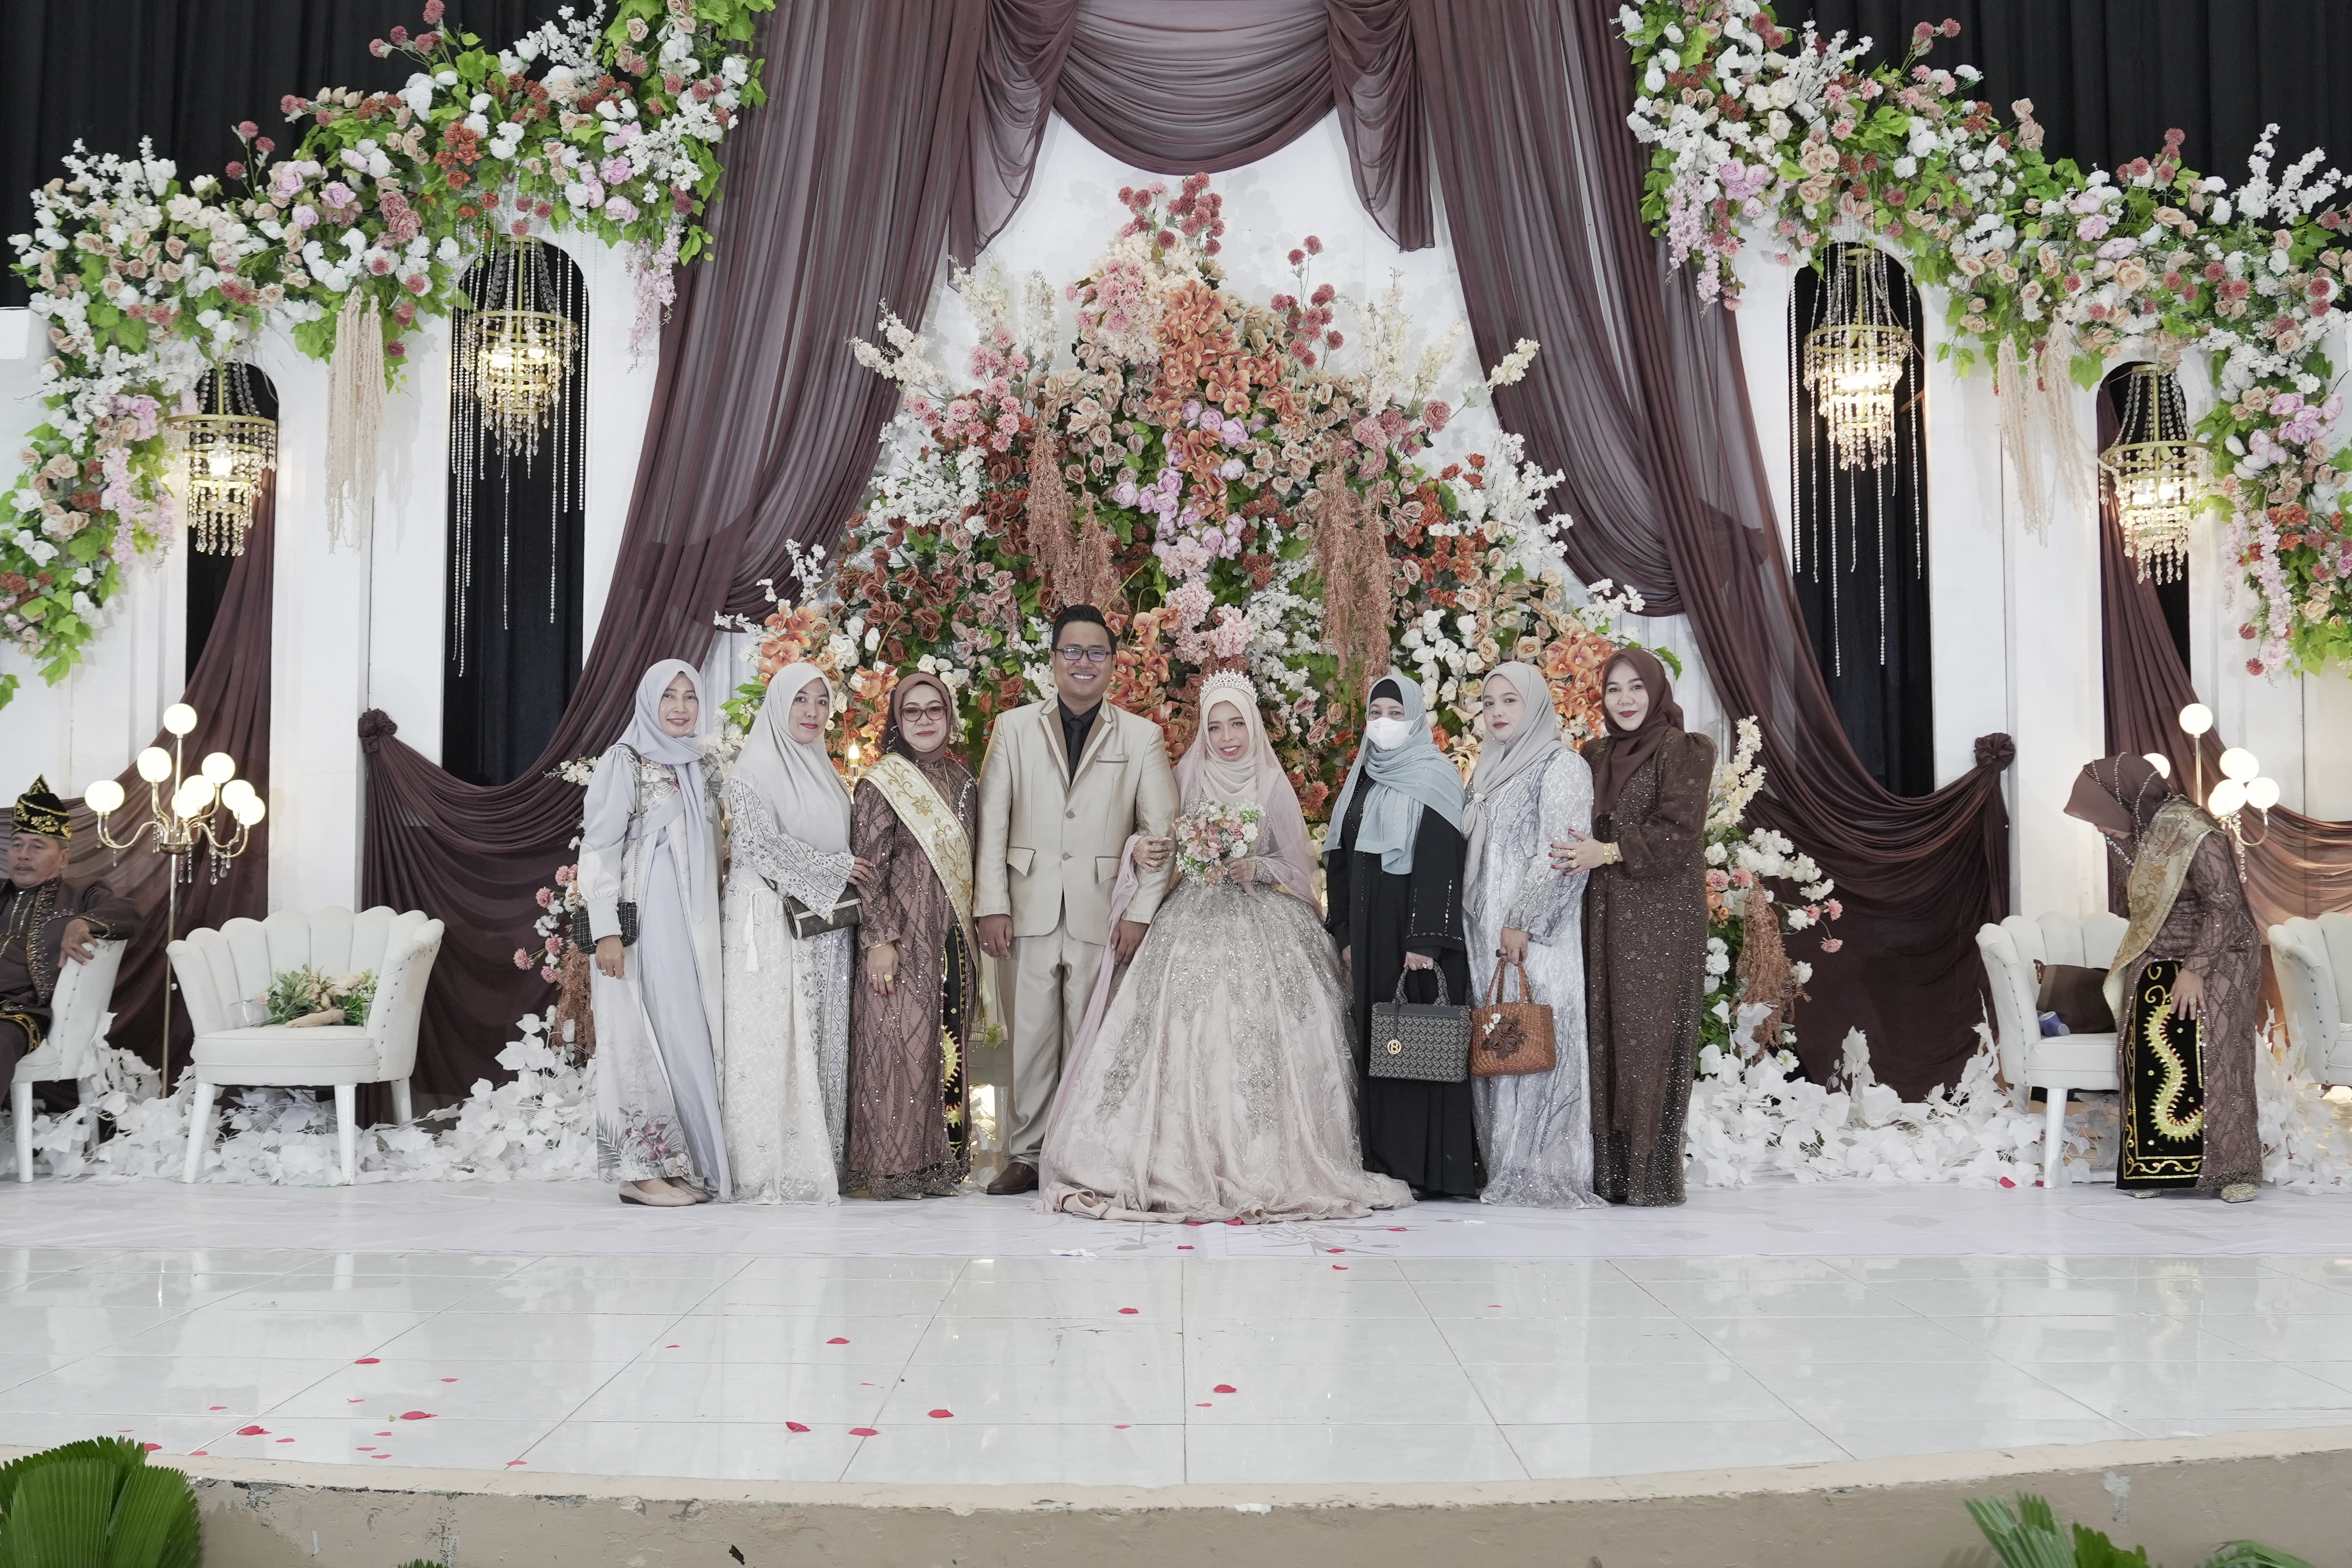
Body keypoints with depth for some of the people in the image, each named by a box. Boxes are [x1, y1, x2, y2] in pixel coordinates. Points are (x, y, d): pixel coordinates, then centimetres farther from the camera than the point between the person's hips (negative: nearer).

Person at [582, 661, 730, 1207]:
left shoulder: (697, 770, 17)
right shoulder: (624, 762, -3)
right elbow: (599, 849, -9)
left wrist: (710, 929, 16)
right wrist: (606, 929, -17)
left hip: (693, 928, 7)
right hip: (641, 924, -7)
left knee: (691, 1035, 5)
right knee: (646, 1037, -6)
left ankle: (686, 1164, 11)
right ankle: (643, 1168, -1)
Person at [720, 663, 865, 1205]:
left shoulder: (825, 775, 18)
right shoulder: (752, 772, -3)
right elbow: (763, 845, -12)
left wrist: (850, 877, 7)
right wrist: (834, 869, -9)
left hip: (825, 926, 7)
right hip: (771, 922, -7)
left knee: (823, 1042, 4)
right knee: (774, 1042, -8)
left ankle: (820, 1164, 8)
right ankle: (773, 1169, -5)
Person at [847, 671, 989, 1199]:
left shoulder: (962, 782, 14)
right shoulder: (881, 784, -4)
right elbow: (869, 867, -9)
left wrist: (975, 939, 16)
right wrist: (879, 939, -15)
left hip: (953, 944, 6)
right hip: (902, 942, -6)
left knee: (948, 1049, 7)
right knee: (899, 1046, -6)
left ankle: (940, 1165, 14)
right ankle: (892, 1170, 2)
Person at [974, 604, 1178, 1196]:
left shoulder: (1142, 737, 8)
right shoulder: (1013, 728, 10)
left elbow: (1161, 831, 4)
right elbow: (992, 824, 6)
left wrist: (1140, 912, -4)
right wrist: (992, 906, -2)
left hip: (1102, 915, -1)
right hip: (1031, 911, 1)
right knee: (1031, 1034, 3)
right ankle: (1026, 1155, 12)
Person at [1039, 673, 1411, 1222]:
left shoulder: (1273, 787, 8)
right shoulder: (1185, 779, 10)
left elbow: (1296, 865, 8)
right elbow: (1161, 855, 9)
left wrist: (1255, 870, -9)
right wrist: (1140, 855, -13)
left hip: (1260, 925, -1)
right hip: (1191, 925, 1)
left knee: (1255, 1041, -16)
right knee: (1182, 1038, -14)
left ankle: (1261, 1169, -11)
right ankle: (1178, 1166, -10)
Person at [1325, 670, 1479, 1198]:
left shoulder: (1434, 779, -5)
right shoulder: (1361, 780, 15)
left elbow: (1442, 864, -12)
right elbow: (1342, 863, 16)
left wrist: (1425, 941, -19)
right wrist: (1345, 934, 8)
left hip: (1419, 926, -6)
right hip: (1370, 931, 6)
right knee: (1375, 1042, 4)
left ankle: (1435, 1168, -3)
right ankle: (1386, 1162, 8)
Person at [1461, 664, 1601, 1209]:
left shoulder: (1561, 766, -4)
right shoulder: (1488, 773, 20)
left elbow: (1562, 855, -13)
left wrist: (1523, 923, -18)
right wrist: (1481, 928, 14)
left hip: (1537, 935, -7)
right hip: (1487, 935, 8)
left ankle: (1545, 1175, -5)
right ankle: (1506, 1171, 9)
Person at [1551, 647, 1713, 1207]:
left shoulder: (1685, 752, 0)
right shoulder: (1595, 755, 18)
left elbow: (1677, 832, -10)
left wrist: (1609, 852, -16)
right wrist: (1573, 853, -2)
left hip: (1661, 916, -5)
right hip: (1602, 915, 5)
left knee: (1649, 1034, -7)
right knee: (1603, 1032, 1)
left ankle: (1652, 1175, -3)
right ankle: (1609, 1171, 5)